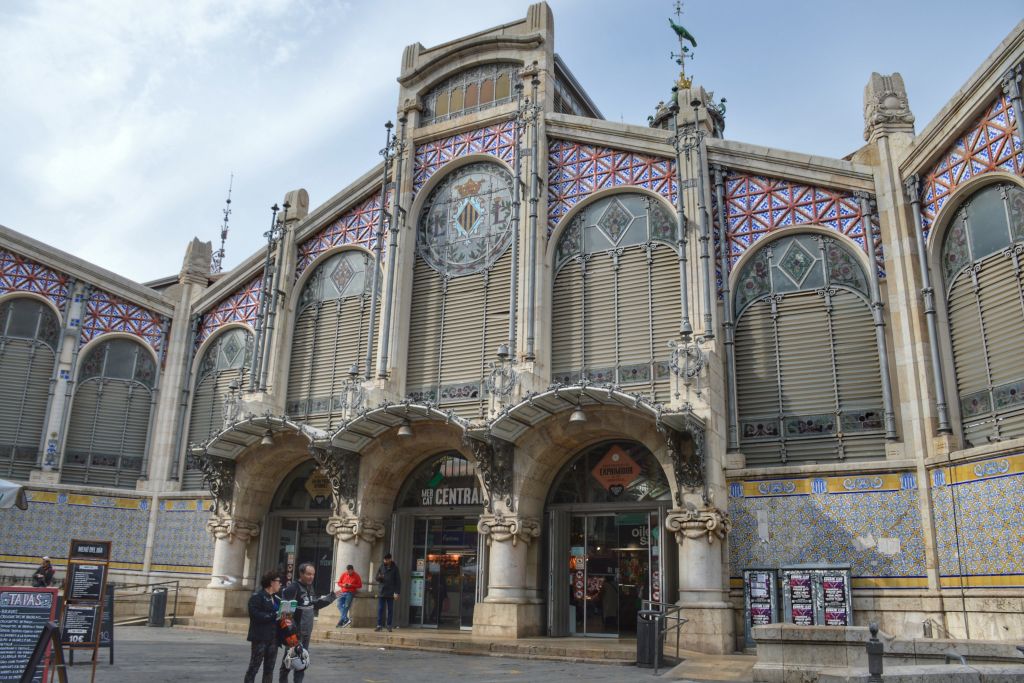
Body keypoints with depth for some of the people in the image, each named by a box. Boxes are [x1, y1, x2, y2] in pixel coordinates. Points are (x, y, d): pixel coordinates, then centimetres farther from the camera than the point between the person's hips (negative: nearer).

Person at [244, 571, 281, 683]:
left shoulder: (275, 598, 15)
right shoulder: (257, 596, -8)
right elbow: (255, 615, -20)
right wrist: (274, 616, -20)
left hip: (273, 638, 8)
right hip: (260, 638, -7)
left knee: (269, 669, 10)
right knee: (254, 667, -1)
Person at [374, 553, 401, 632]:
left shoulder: (394, 568, 1)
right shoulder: (381, 567, 7)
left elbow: (398, 581, 0)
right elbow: (376, 578, 8)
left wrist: (396, 592, -9)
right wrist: (379, 577, -16)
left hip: (390, 593, -1)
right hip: (381, 592, 1)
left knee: (390, 610, 2)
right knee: (380, 609, 0)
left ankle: (389, 625, 9)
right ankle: (379, 625, 5)